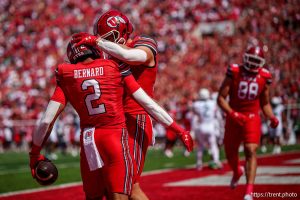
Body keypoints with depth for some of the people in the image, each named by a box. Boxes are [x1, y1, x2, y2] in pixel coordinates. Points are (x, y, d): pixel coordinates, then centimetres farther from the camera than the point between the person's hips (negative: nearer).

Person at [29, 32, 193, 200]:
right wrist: (179, 130, 13)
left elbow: (47, 120, 3)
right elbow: (148, 104, 5)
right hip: (116, 137, -2)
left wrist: (35, 153, 16)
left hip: (88, 142, 2)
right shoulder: (116, 68, 4)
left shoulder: (67, 76, 7)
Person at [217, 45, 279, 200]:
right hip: (233, 118, 0)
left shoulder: (264, 77, -1)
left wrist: (272, 118, -6)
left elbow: (265, 103, 11)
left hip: (252, 118, 0)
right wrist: (232, 113, -23)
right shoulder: (234, 73, -9)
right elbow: (221, 98, -9)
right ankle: (237, 172, 50)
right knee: (230, 152, 13)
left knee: (251, 151, -17)